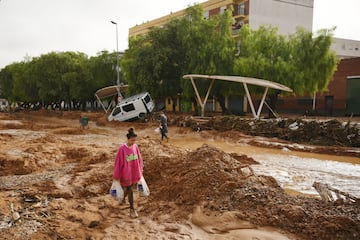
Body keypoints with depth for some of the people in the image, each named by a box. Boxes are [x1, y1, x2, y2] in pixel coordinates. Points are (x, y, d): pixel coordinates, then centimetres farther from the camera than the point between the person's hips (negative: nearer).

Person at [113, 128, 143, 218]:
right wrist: (117, 176, -9)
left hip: (134, 172, 5)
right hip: (126, 173, -5)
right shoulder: (122, 148, -21)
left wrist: (140, 170, 12)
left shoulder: (135, 146, -6)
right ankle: (132, 209, 14)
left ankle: (123, 198, 51)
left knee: (128, 188, 21)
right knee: (130, 190, 2)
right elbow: (118, 162, -14)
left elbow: (138, 158, 6)